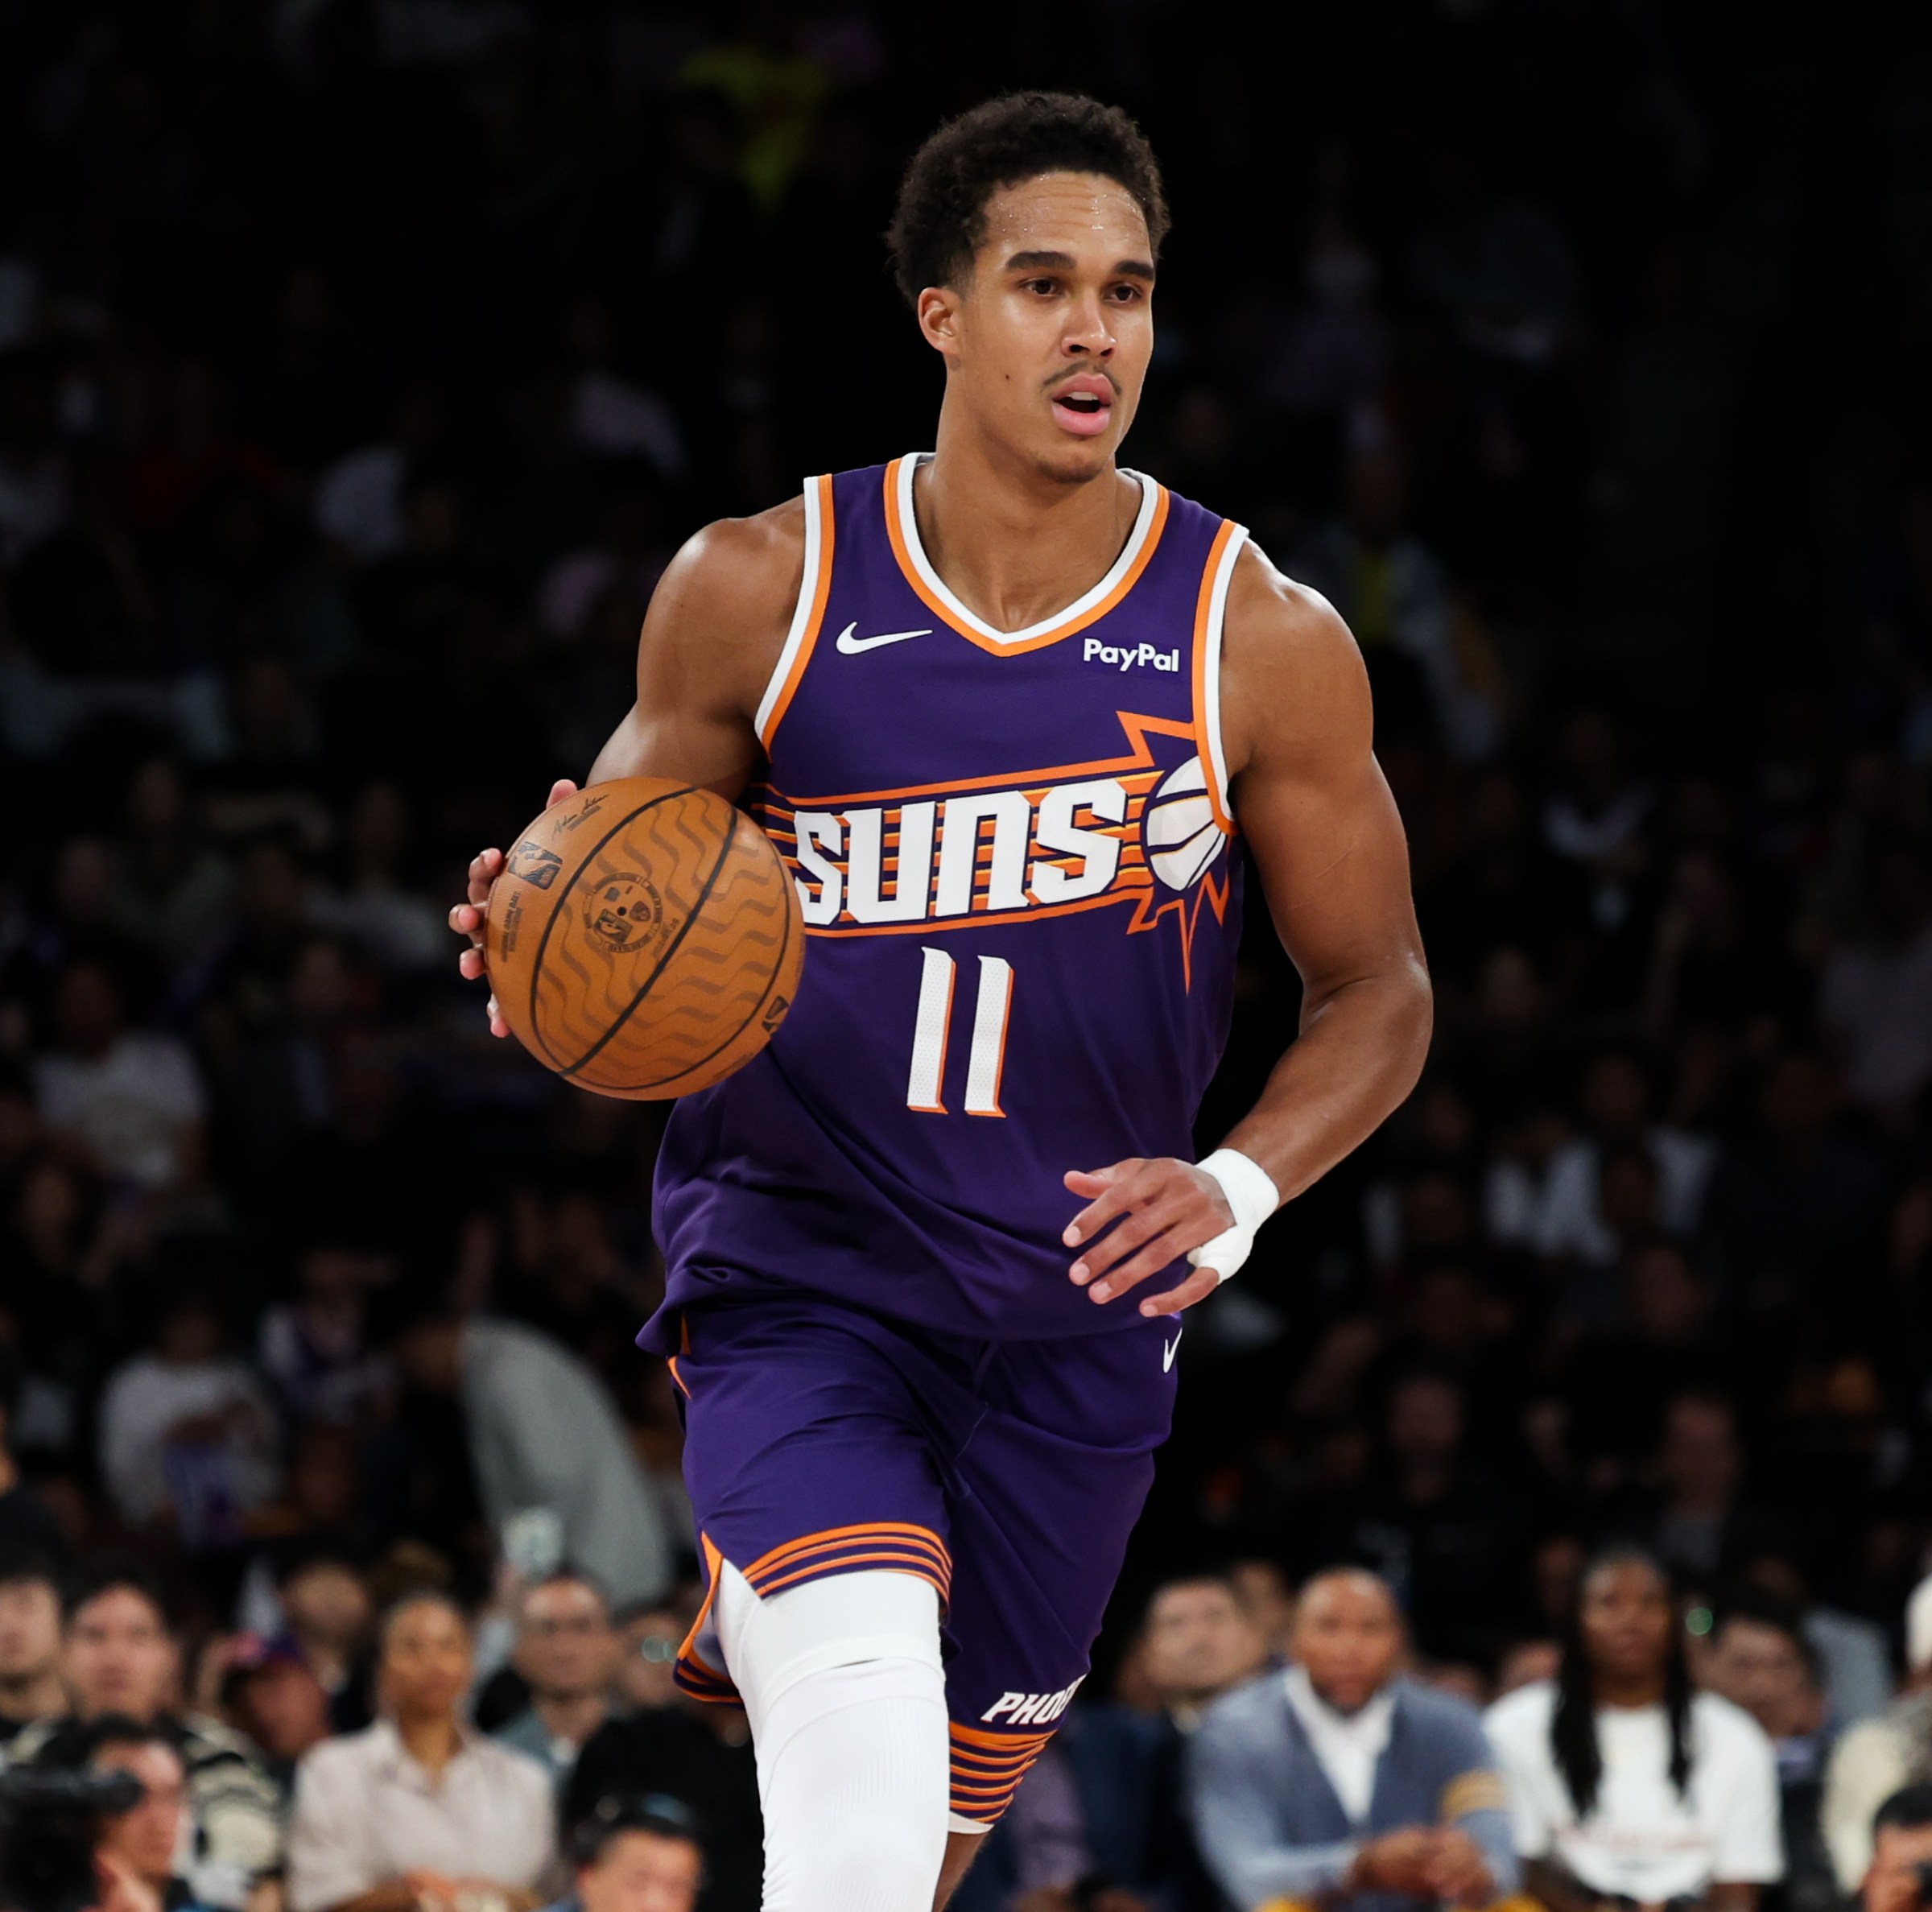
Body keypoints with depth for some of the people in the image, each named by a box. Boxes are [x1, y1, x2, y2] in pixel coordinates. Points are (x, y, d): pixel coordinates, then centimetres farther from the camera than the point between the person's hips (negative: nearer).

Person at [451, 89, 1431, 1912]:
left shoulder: (1263, 646, -5)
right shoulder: (759, 593, -5)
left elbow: (1376, 990, 3)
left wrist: (1236, 1187, -16)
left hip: (1078, 1315, 3)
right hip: (796, 1273, -2)